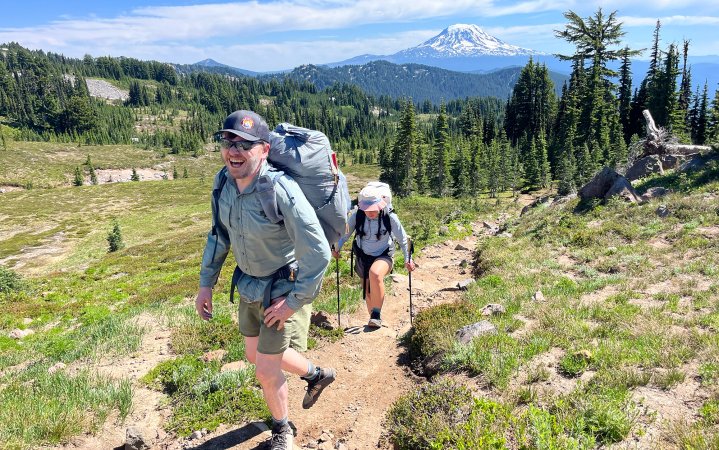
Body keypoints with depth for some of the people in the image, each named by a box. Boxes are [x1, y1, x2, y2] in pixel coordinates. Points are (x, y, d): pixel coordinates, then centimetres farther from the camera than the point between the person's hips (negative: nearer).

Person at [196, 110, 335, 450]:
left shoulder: (281, 190, -32)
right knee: (255, 355, 23)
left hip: (284, 288, -7)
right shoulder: (224, 182, -9)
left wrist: (294, 302, -22)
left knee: (266, 370, 3)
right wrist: (205, 284, 7)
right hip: (249, 284, 8)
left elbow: (319, 254, -29)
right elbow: (219, 234, 7)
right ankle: (317, 375, 50)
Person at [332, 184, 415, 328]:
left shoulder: (390, 217, -18)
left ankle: (377, 314, -22)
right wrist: (337, 249, -1)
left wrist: (407, 259, -4)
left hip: (384, 256, -3)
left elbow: (402, 239, -6)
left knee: (375, 273, -35)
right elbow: (346, 233, 3)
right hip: (363, 256, 3)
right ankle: (374, 318, 35)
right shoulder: (356, 215, -15)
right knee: (368, 292, 11)